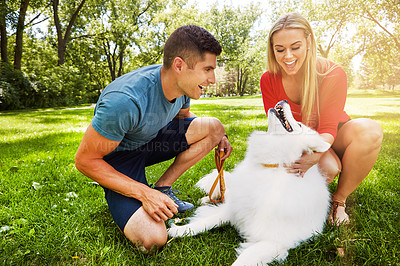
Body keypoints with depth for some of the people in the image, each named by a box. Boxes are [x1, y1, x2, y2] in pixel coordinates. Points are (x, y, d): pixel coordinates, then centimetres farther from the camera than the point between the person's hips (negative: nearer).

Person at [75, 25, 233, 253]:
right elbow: (85, 160, -24)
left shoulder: (184, 84, -12)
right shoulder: (124, 101, -35)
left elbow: (182, 116, 12)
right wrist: (144, 193, -28)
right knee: (152, 240, -26)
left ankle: (162, 188, -2)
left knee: (214, 127, -11)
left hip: (151, 140, 7)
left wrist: (216, 136, -6)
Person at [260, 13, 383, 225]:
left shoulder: (332, 74, -19)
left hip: (331, 139, 1)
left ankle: (339, 199, -13)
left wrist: (313, 155, -44)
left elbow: (328, 129, -21)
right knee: (327, 167, -36)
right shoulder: (269, 80, -14)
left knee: (369, 130, -33)